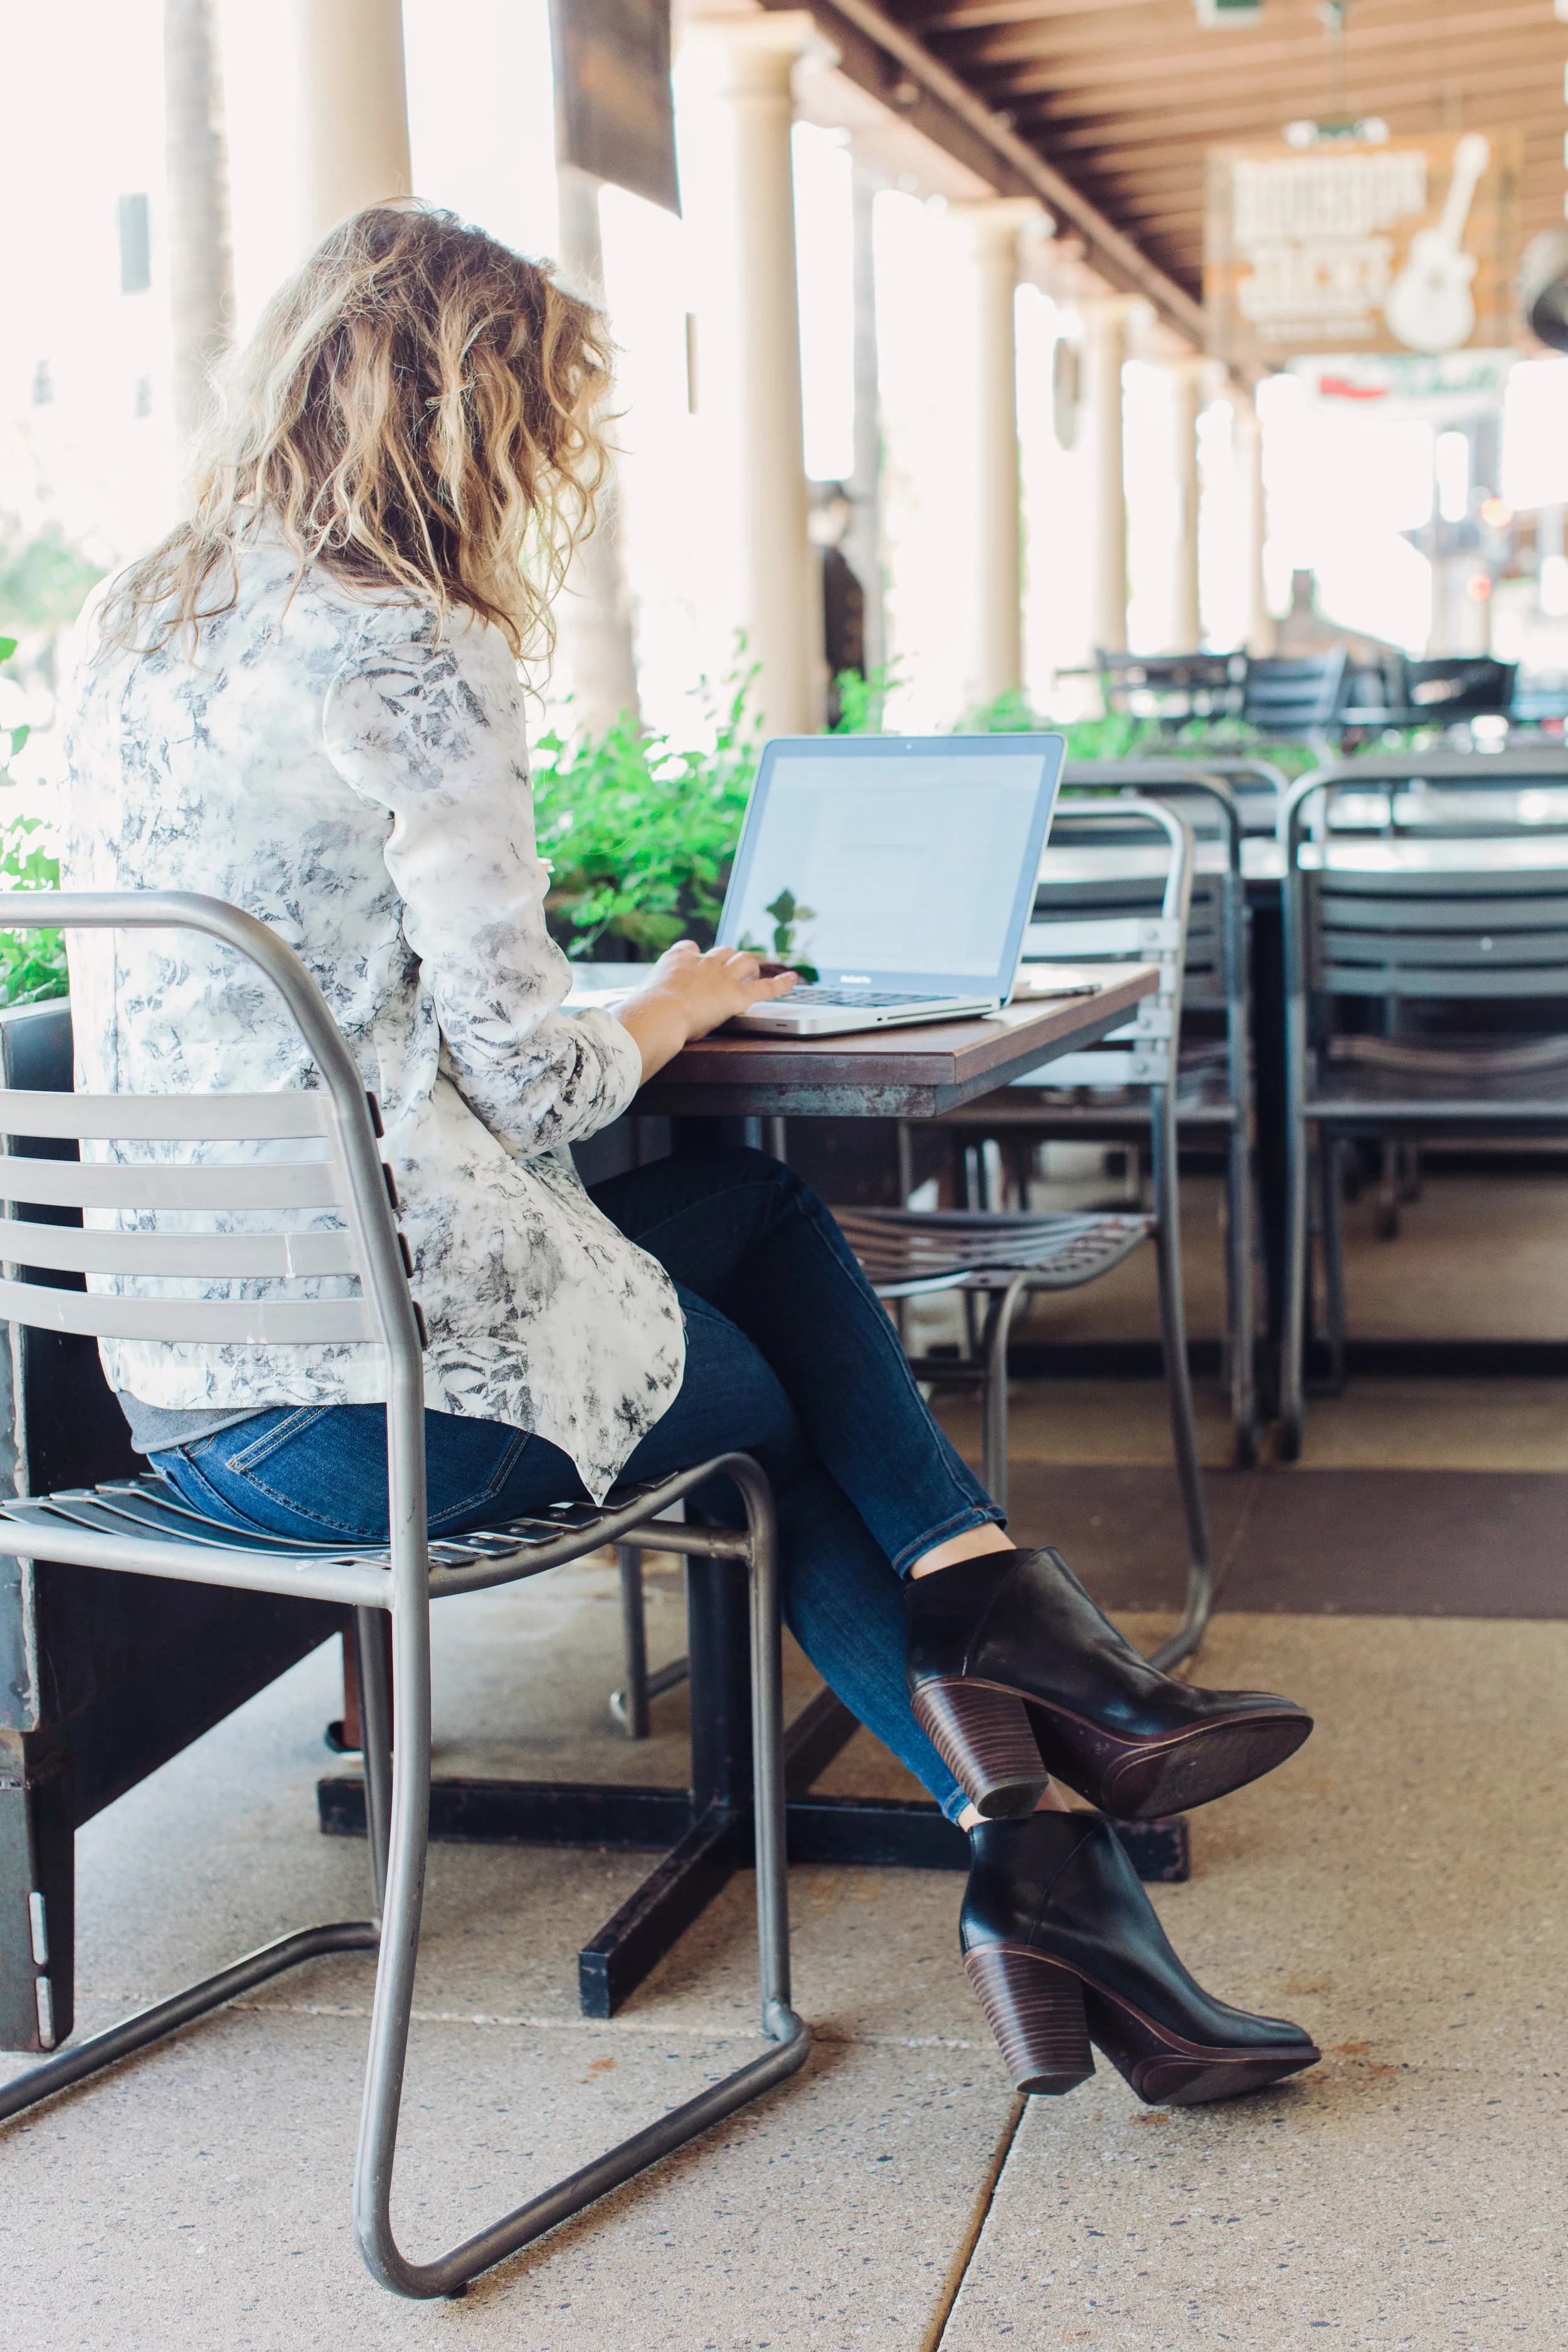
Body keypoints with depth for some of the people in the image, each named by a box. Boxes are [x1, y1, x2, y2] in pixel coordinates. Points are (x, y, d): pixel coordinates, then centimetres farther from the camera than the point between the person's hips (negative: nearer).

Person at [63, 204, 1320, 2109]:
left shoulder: (140, 622, 11)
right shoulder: (409, 656, -14)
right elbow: (528, 1086, -14)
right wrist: (674, 1007, 7)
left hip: (168, 1371, 8)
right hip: (375, 1392, -8)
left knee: (763, 1215, 19)